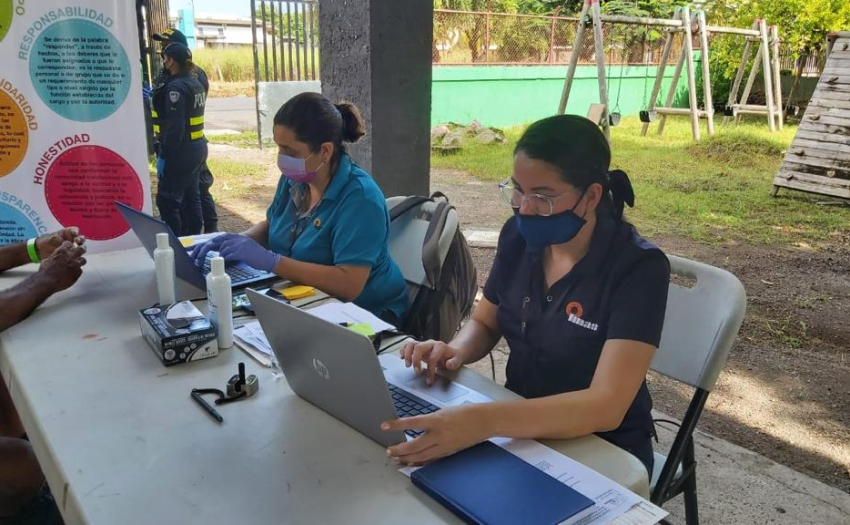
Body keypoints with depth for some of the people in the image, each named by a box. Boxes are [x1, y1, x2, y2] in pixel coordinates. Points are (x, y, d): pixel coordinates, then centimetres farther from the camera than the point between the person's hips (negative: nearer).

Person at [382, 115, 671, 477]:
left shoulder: (638, 269, -21)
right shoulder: (518, 235, -6)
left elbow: (606, 406, -30)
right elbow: (485, 323, 9)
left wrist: (483, 422, -43)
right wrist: (455, 351, -15)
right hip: (520, 425, 5)